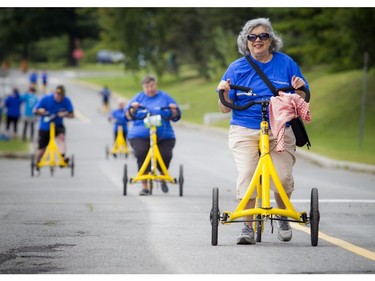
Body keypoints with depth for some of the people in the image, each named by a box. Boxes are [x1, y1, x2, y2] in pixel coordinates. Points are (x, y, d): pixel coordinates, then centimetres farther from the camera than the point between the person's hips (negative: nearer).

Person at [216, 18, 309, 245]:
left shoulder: (286, 63, 8)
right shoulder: (237, 68, 7)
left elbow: (302, 100, 12)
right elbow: (225, 108, 8)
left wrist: (299, 89, -9)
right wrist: (224, 93, -13)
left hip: (280, 131, 0)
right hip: (245, 131, 0)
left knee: (283, 177, -11)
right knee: (247, 176, -15)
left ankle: (283, 217, 16)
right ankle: (248, 227, -6)